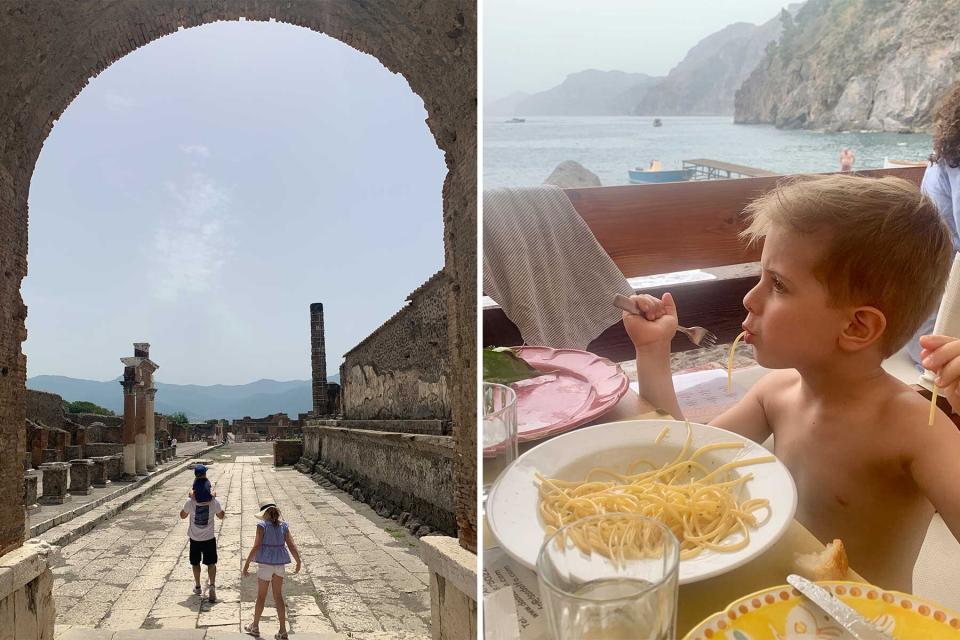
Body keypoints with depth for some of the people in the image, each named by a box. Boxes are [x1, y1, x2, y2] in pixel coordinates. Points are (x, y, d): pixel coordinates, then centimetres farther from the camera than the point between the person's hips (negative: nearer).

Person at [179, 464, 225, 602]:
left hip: (195, 539, 0)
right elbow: (221, 516, 2)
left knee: (195, 563, 19)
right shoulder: (214, 502, -14)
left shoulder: (190, 502, -16)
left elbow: (182, 515, 2)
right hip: (209, 538, 0)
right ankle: (212, 586, -10)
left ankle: (197, 587, 30)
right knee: (211, 563, 9)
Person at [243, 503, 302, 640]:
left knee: (261, 596, 12)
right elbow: (292, 546, 2)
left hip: (265, 563, -4)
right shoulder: (283, 526, 4)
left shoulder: (262, 525, -8)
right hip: (280, 563, 4)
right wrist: (298, 562, 12)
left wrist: (246, 564, -11)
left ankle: (255, 626, 28)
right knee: (278, 596, 10)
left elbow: (256, 546, -14)